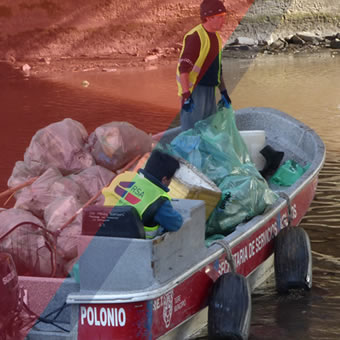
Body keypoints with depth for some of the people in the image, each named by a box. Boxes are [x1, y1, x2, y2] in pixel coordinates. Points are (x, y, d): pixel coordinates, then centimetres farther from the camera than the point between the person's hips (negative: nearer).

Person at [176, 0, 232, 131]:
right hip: (194, 90, -9)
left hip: (209, 90, 9)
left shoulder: (216, 37, 13)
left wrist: (223, 92, 21)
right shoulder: (195, 36, -17)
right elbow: (184, 67, -24)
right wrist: (186, 95, -31)